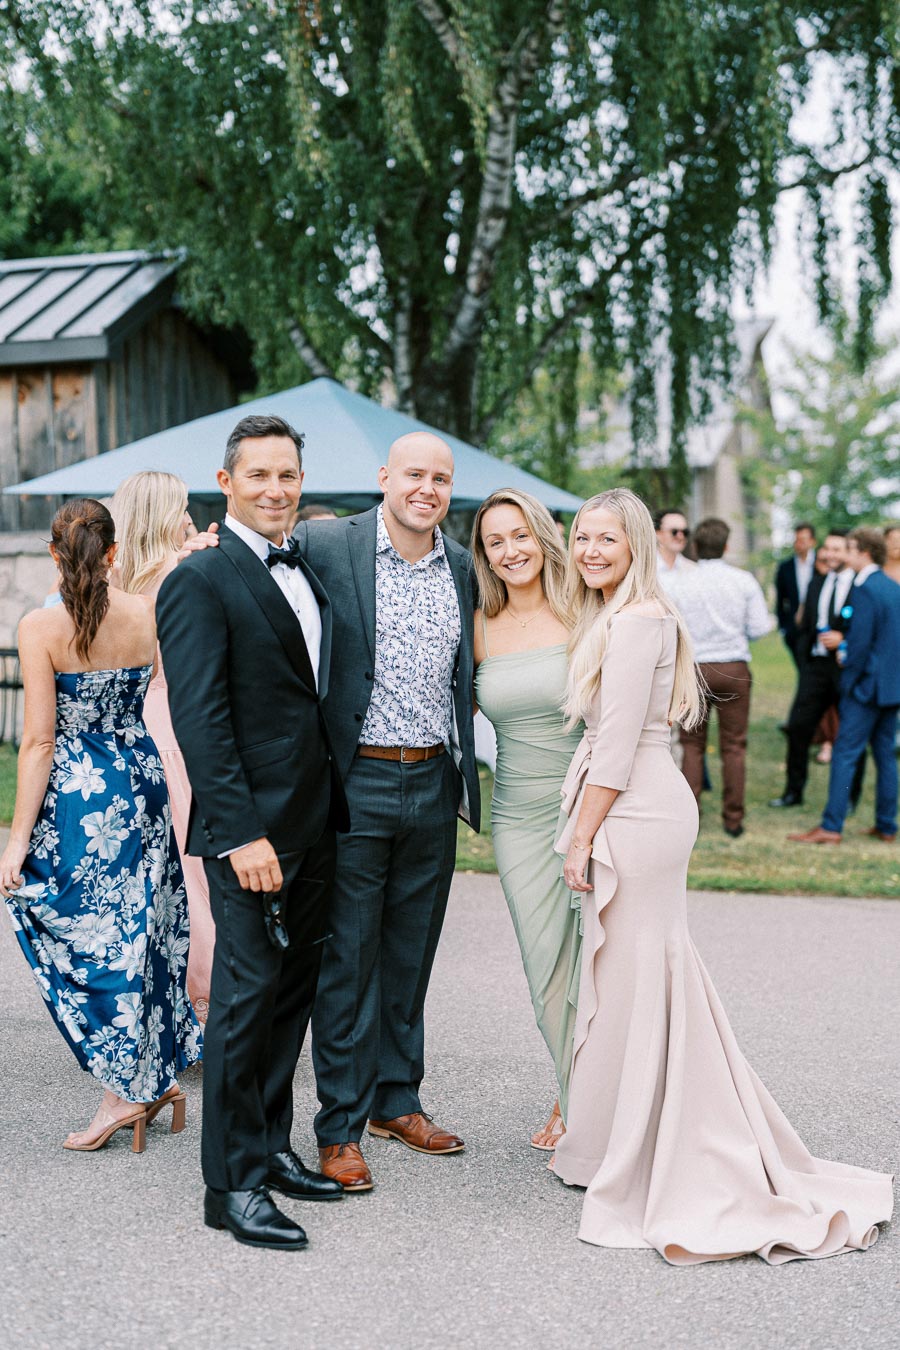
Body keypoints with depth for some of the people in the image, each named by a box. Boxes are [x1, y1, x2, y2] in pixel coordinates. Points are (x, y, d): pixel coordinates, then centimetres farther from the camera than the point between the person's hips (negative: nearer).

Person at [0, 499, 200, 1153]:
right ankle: (160, 1072, 23)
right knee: (140, 930, 15)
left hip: (75, 796, -4)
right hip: (142, 783, 5)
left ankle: (128, 1087, 9)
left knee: (84, 935, 7)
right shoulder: (146, 615, -2)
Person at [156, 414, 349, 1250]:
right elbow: (199, 718, -16)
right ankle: (233, 1184, 7)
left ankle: (272, 1148, 27)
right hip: (250, 826, -8)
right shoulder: (200, 581, -10)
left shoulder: (307, 570, 14)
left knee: (293, 989, 14)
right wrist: (242, 832, -21)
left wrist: (330, 808, 12)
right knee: (247, 991, -3)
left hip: (314, 820, 8)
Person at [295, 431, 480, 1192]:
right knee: (347, 958, 2)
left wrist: (464, 777, 16)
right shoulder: (327, 546, -8)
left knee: (410, 954, 15)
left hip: (433, 785, 5)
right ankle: (340, 1126, 14)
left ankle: (397, 1100, 30)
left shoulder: (462, 568, 8)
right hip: (356, 782, -5)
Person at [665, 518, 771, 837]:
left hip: (692, 669, 0)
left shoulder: (677, 585, -3)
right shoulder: (743, 581, -3)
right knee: (734, 746, 6)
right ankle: (733, 819, 8)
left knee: (692, 746, 9)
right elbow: (760, 627, -4)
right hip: (734, 668, 0)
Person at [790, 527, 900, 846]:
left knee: (845, 754, -6)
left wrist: (848, 683, -10)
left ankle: (831, 827, -7)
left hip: (869, 685, -9)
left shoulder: (864, 590, -16)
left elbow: (860, 642, -19)